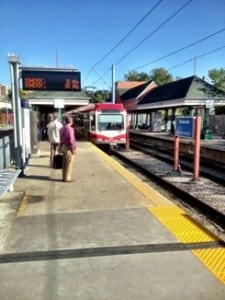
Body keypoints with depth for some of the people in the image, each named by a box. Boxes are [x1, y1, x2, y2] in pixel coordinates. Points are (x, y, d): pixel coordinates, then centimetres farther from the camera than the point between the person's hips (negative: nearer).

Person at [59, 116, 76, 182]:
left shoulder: (62, 129, 12)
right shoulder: (69, 128, -15)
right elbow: (71, 139, -20)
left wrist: (61, 148, 19)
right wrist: (73, 148, -15)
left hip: (63, 146, 9)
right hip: (69, 147, -9)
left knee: (65, 163, 13)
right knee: (69, 163, -3)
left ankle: (64, 177, 19)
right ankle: (67, 178, 0)